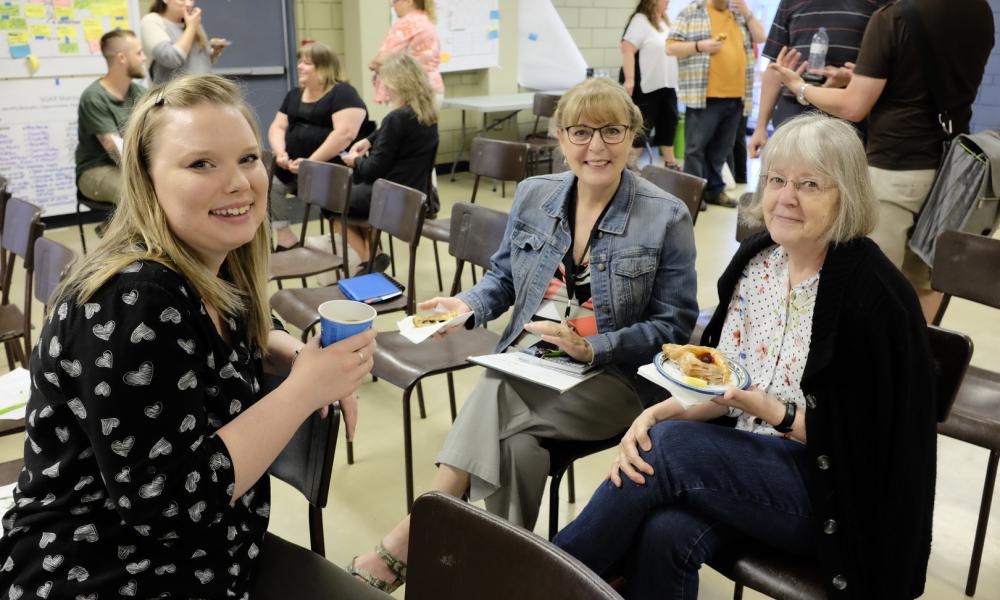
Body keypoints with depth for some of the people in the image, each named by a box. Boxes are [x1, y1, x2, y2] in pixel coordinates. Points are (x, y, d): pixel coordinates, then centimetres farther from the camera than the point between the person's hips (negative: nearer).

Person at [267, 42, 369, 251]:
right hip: (294, 167, 7)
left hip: (331, 166, -7)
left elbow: (345, 133, -20)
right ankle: (286, 240, -10)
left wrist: (311, 162, -23)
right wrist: (280, 153, -7)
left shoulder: (343, 93, -7)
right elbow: (277, 127, 16)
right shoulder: (294, 95, 18)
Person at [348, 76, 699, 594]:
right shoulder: (533, 196, 7)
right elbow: (504, 276, 17)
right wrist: (468, 305, -6)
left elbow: (674, 324, -5)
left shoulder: (666, 218, -5)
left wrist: (591, 348, -18)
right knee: (516, 445, -31)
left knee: (495, 407, -29)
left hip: (614, 376, -3)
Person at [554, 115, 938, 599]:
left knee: (670, 446, -27)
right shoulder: (754, 258, 2)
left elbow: (867, 435, -12)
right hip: (747, 458, 5)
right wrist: (656, 414, -11)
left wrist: (773, 412, -25)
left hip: (831, 492, -4)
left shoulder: (874, 295, -16)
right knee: (663, 534, -28)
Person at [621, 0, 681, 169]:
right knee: (641, 126, -3)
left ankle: (670, 162, 20)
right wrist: (629, 80, -26)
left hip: (667, 85, 8)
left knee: (668, 123, 11)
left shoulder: (665, 21, 13)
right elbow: (627, 49, -20)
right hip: (647, 86, -8)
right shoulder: (640, 20, -12)